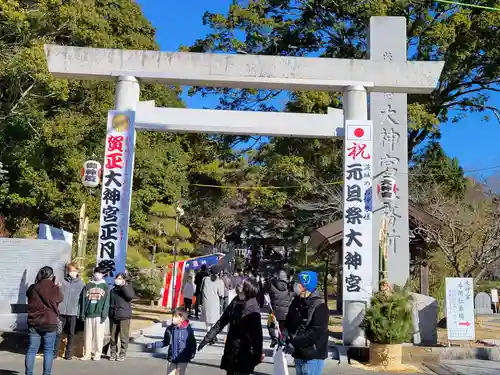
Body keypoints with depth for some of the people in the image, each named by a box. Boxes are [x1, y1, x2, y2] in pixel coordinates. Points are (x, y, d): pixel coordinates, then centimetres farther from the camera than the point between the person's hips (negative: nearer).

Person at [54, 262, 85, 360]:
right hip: (61, 312, 0)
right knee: (58, 333, 3)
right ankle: (55, 352, 14)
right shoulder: (62, 281, 3)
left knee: (71, 334, 7)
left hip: (73, 313, 0)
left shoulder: (81, 283, 2)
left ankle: (68, 353, 17)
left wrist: (81, 312, -2)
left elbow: (83, 298, 3)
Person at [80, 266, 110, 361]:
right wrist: (82, 313, 0)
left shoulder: (105, 286, 7)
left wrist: (104, 314, -9)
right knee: (88, 335, 5)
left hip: (99, 314, -2)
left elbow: (106, 302, 0)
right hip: (89, 314, 2)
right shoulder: (88, 285, 11)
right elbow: (84, 300, 7)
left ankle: (97, 354, 8)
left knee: (98, 335, 0)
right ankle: (87, 354, 12)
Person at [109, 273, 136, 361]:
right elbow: (110, 302, 21)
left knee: (123, 337, -3)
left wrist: (123, 286, -16)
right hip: (113, 317, 5)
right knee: (113, 337, 8)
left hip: (124, 317, -4)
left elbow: (131, 296, -19)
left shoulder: (128, 288, 2)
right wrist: (110, 314, 14)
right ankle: (113, 353, 19)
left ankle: (122, 354, 5)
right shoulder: (113, 290, 15)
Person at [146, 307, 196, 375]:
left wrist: (192, 353, -18)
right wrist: (152, 345, 5)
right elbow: (165, 342, 9)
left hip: (183, 359, -4)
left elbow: (192, 343, -3)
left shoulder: (188, 330, -13)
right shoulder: (170, 329, -4)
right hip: (172, 358, 4)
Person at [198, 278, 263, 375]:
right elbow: (222, 322, 11)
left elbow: (257, 332, -19)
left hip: (244, 352, -7)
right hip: (231, 349, 7)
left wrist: (257, 354, -21)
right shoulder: (235, 302, 3)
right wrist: (208, 337, 9)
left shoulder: (252, 308, -17)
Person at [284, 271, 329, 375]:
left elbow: (316, 332, -21)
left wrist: (295, 343, -21)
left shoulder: (319, 306, -15)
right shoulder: (296, 302, 8)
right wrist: (289, 339, -2)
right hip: (299, 353, 8)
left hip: (313, 355, -8)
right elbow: (289, 322, 15)